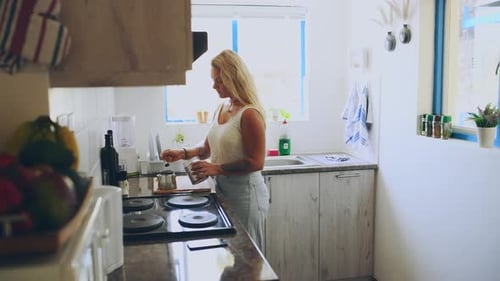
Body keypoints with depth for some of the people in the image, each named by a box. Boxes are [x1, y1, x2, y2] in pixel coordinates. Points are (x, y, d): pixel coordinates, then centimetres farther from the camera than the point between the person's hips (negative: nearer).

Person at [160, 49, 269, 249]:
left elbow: (256, 163, -21)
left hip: (245, 194, -8)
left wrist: (217, 169, -22)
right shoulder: (221, 109, 8)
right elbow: (208, 148, 16)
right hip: (223, 190, 8)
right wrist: (182, 154, 1)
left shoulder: (249, 114, -18)